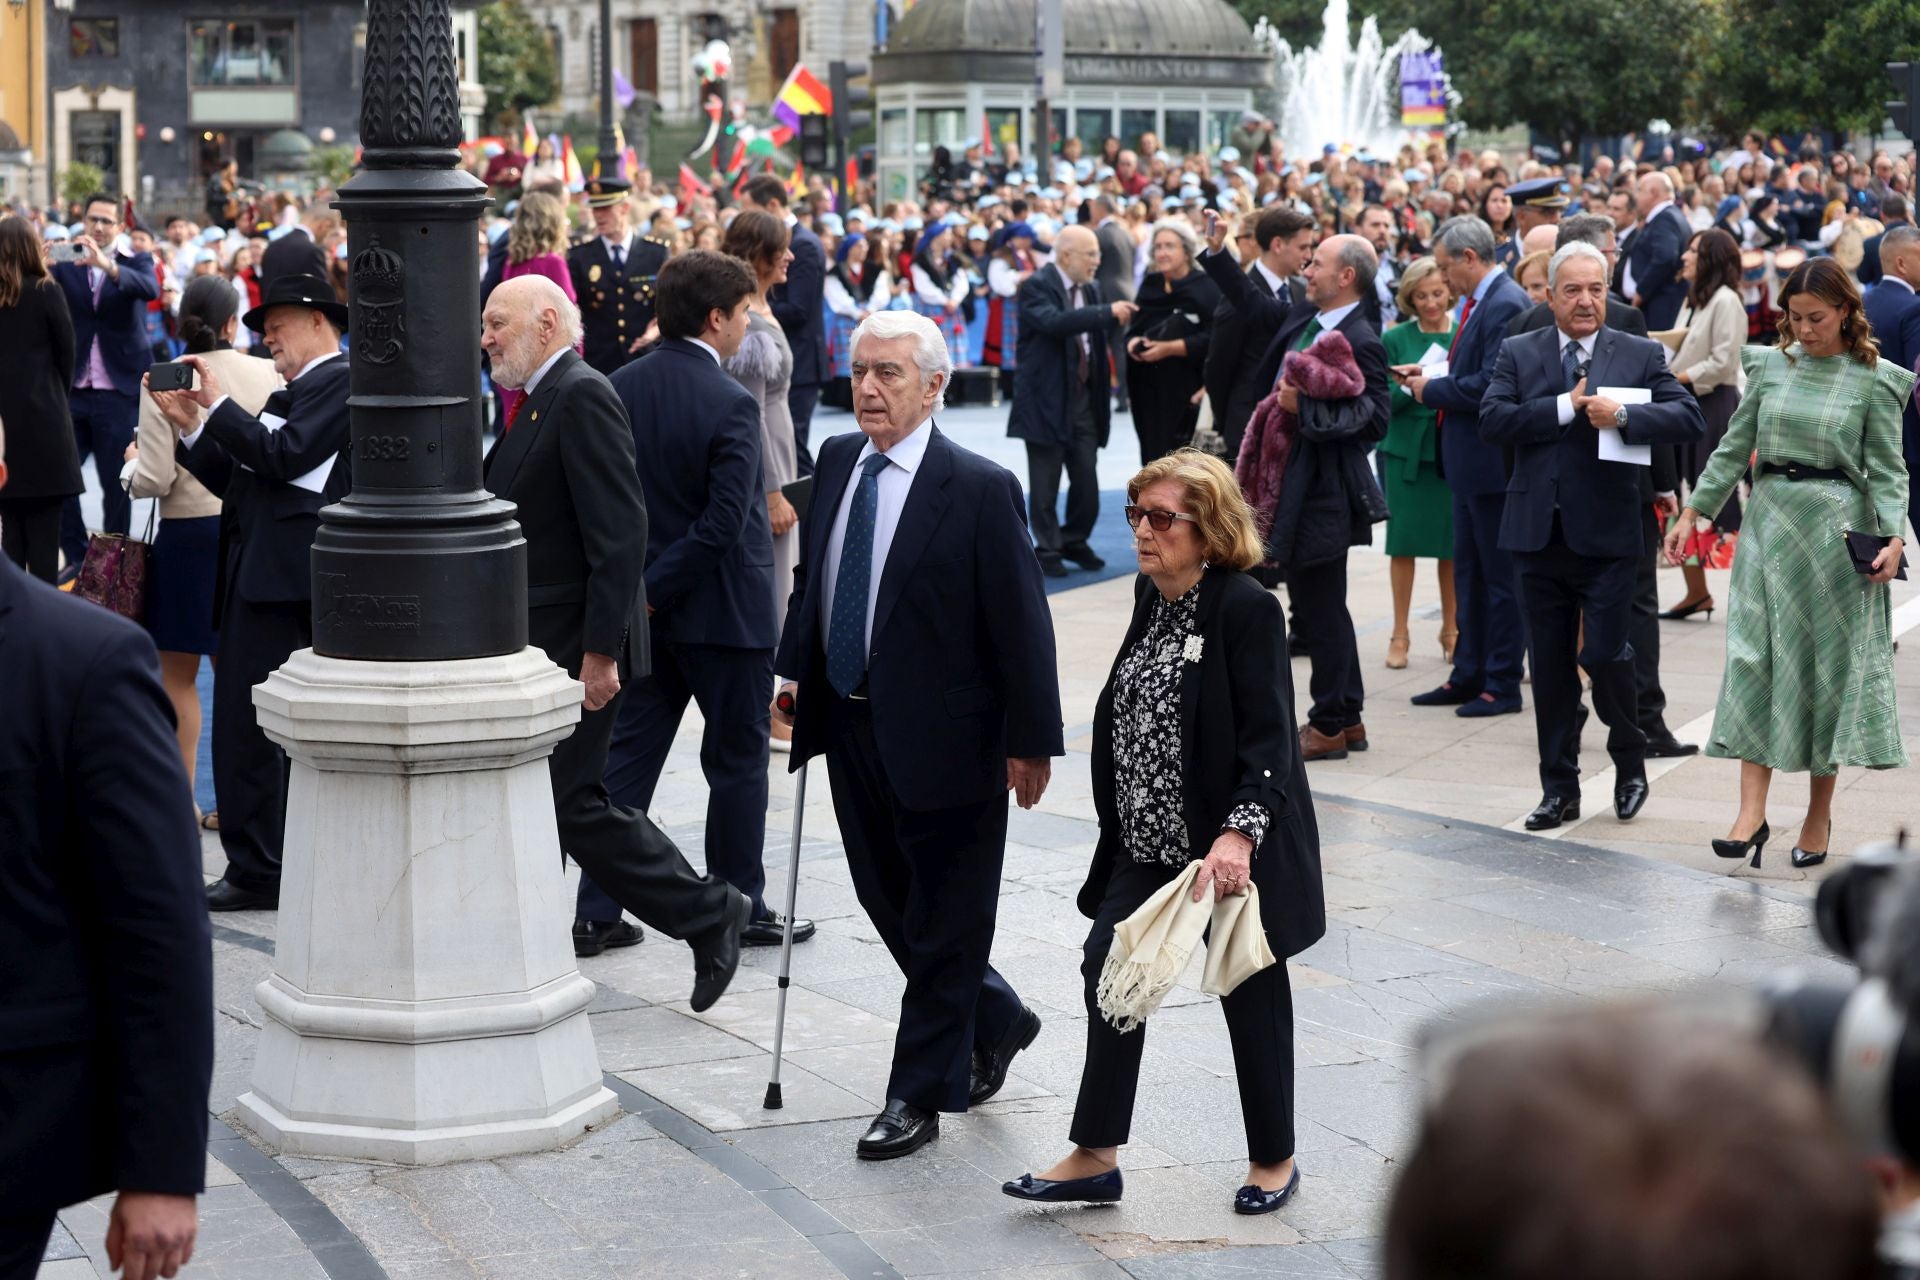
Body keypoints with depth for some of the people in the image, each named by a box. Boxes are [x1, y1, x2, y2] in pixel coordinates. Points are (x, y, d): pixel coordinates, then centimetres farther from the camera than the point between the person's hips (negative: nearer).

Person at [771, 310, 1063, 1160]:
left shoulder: (978, 490, -16)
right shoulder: (838, 460, 4)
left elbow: (1021, 621, -14)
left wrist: (1031, 740, -14)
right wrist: (796, 670, 9)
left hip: (940, 734, -7)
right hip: (849, 722, 7)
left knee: (943, 920, 4)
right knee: (885, 899, 18)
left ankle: (919, 1094, 15)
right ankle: (995, 1020, 39)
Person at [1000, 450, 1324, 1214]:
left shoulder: (1247, 609, -17)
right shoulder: (1151, 597, 7)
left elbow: (1268, 737, -22)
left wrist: (1239, 834, -32)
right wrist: (1121, 825, 17)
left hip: (1231, 848, -7)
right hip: (1151, 842, 7)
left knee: (1250, 993, 7)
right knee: (1108, 966, 3)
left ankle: (1274, 1159, 24)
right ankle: (1095, 1158, 12)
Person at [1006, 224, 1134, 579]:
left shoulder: (1091, 289, 11)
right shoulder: (1037, 286, -12)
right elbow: (1053, 322, -30)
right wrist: (1108, 313, -31)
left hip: (1084, 399, 6)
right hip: (1048, 399, -6)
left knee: (1087, 481, 7)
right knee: (1045, 484, 1)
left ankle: (1075, 542, 23)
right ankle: (1047, 550, 11)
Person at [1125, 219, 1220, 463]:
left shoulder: (1206, 288, -5)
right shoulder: (1149, 285, 13)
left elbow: (1213, 338, -14)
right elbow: (1134, 330, 15)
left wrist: (1170, 348, -20)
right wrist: (1133, 342, -8)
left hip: (1187, 391, -5)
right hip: (1148, 390, 5)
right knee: (1153, 458, 3)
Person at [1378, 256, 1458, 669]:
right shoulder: (1396, 339, 2)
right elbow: (1385, 400, -1)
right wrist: (1409, 387, -21)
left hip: (1453, 449, 0)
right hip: (1407, 449, 0)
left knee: (1452, 542, 3)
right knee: (1404, 540, 0)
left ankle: (1451, 630, 18)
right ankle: (1400, 634, 8)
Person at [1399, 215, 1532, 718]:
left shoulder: (1505, 305, -18)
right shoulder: (1477, 301, 12)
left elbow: (1489, 386, -25)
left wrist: (1431, 390, -13)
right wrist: (1428, 377, 4)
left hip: (1493, 463, -10)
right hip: (1470, 464, 10)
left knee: (1500, 576, -1)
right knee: (1469, 573, 16)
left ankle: (1503, 685, 6)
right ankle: (1468, 676, 25)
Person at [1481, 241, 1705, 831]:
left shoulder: (1641, 355, 2)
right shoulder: (1519, 353, 6)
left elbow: (1689, 417, -8)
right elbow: (1492, 418, -8)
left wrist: (1623, 416, -22)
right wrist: (1565, 407, -15)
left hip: (1607, 536, -2)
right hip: (1540, 534, 2)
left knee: (1605, 655, -6)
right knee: (1550, 666, 8)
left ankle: (1630, 762, 21)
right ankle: (1559, 788, 18)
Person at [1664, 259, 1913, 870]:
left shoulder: (1874, 380, -2)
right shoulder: (1770, 365, 7)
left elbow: (1886, 470, -3)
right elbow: (1734, 447, 11)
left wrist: (1892, 539, -16)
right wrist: (1693, 512, 6)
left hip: (1836, 529, -3)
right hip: (1769, 521, 3)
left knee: (1827, 663, 3)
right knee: (1754, 659, -5)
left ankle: (1819, 812, 15)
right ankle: (1751, 813, -8)